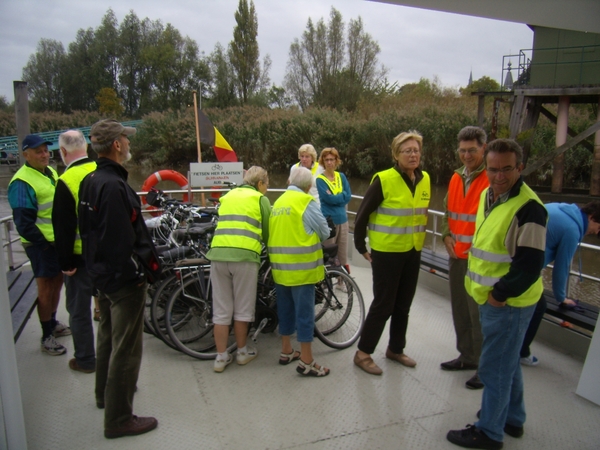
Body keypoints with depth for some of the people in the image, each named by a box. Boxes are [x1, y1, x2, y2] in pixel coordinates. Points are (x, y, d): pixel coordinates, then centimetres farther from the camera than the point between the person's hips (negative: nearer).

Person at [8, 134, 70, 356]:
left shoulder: (50, 172, 9)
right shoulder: (22, 182, -18)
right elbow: (24, 223, -19)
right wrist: (43, 242, -17)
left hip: (59, 240, 8)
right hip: (42, 244, -8)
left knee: (57, 283, 18)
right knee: (46, 289, 0)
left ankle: (53, 323, 36)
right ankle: (46, 336, 12)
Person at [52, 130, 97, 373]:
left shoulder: (66, 181, -18)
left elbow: (63, 228, -16)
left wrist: (65, 262, -8)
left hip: (80, 256, -5)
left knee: (79, 310, 9)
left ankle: (85, 360, 19)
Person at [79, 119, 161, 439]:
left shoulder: (90, 181, 8)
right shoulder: (113, 186, -25)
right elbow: (124, 238, -29)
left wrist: (98, 266, 21)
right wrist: (142, 269, -18)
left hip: (102, 272, 11)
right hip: (124, 279, -11)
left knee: (108, 336, 25)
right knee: (125, 349, 1)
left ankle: (105, 393, 45)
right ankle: (118, 419, 13)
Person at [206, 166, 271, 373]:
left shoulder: (228, 196, 23)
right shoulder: (260, 199, 9)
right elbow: (266, 232, 11)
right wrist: (259, 242, 31)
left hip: (218, 253, 4)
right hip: (245, 255, -4)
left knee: (221, 309, 10)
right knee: (242, 308, 11)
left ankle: (221, 356, 18)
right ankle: (242, 351, 25)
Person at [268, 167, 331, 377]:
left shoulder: (278, 202, 13)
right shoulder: (305, 201, -8)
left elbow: (281, 231, 14)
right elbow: (324, 232, -5)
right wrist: (314, 235, 16)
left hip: (280, 266, 7)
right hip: (301, 265, -7)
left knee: (285, 309, 17)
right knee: (304, 312, -1)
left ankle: (286, 352, 29)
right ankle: (306, 362, 6)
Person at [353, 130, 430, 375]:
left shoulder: (424, 179, 3)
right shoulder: (384, 180, -15)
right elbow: (362, 215, -11)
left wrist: (418, 239, 15)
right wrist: (361, 247, -7)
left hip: (413, 252, 6)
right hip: (387, 252, -6)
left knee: (403, 304, 16)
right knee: (383, 304, 0)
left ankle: (396, 349, 34)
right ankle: (363, 353, 16)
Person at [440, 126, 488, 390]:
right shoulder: (456, 178, 10)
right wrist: (447, 235, 5)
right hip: (456, 255, 7)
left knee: (479, 313, -1)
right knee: (459, 309, 16)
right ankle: (467, 356, 33)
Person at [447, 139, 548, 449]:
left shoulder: (528, 208, -21)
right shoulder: (488, 195, 6)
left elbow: (529, 265, -24)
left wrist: (500, 294, -16)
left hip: (508, 303, -9)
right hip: (490, 298, 9)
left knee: (495, 367, 4)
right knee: (507, 361, 22)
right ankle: (512, 419, 41)